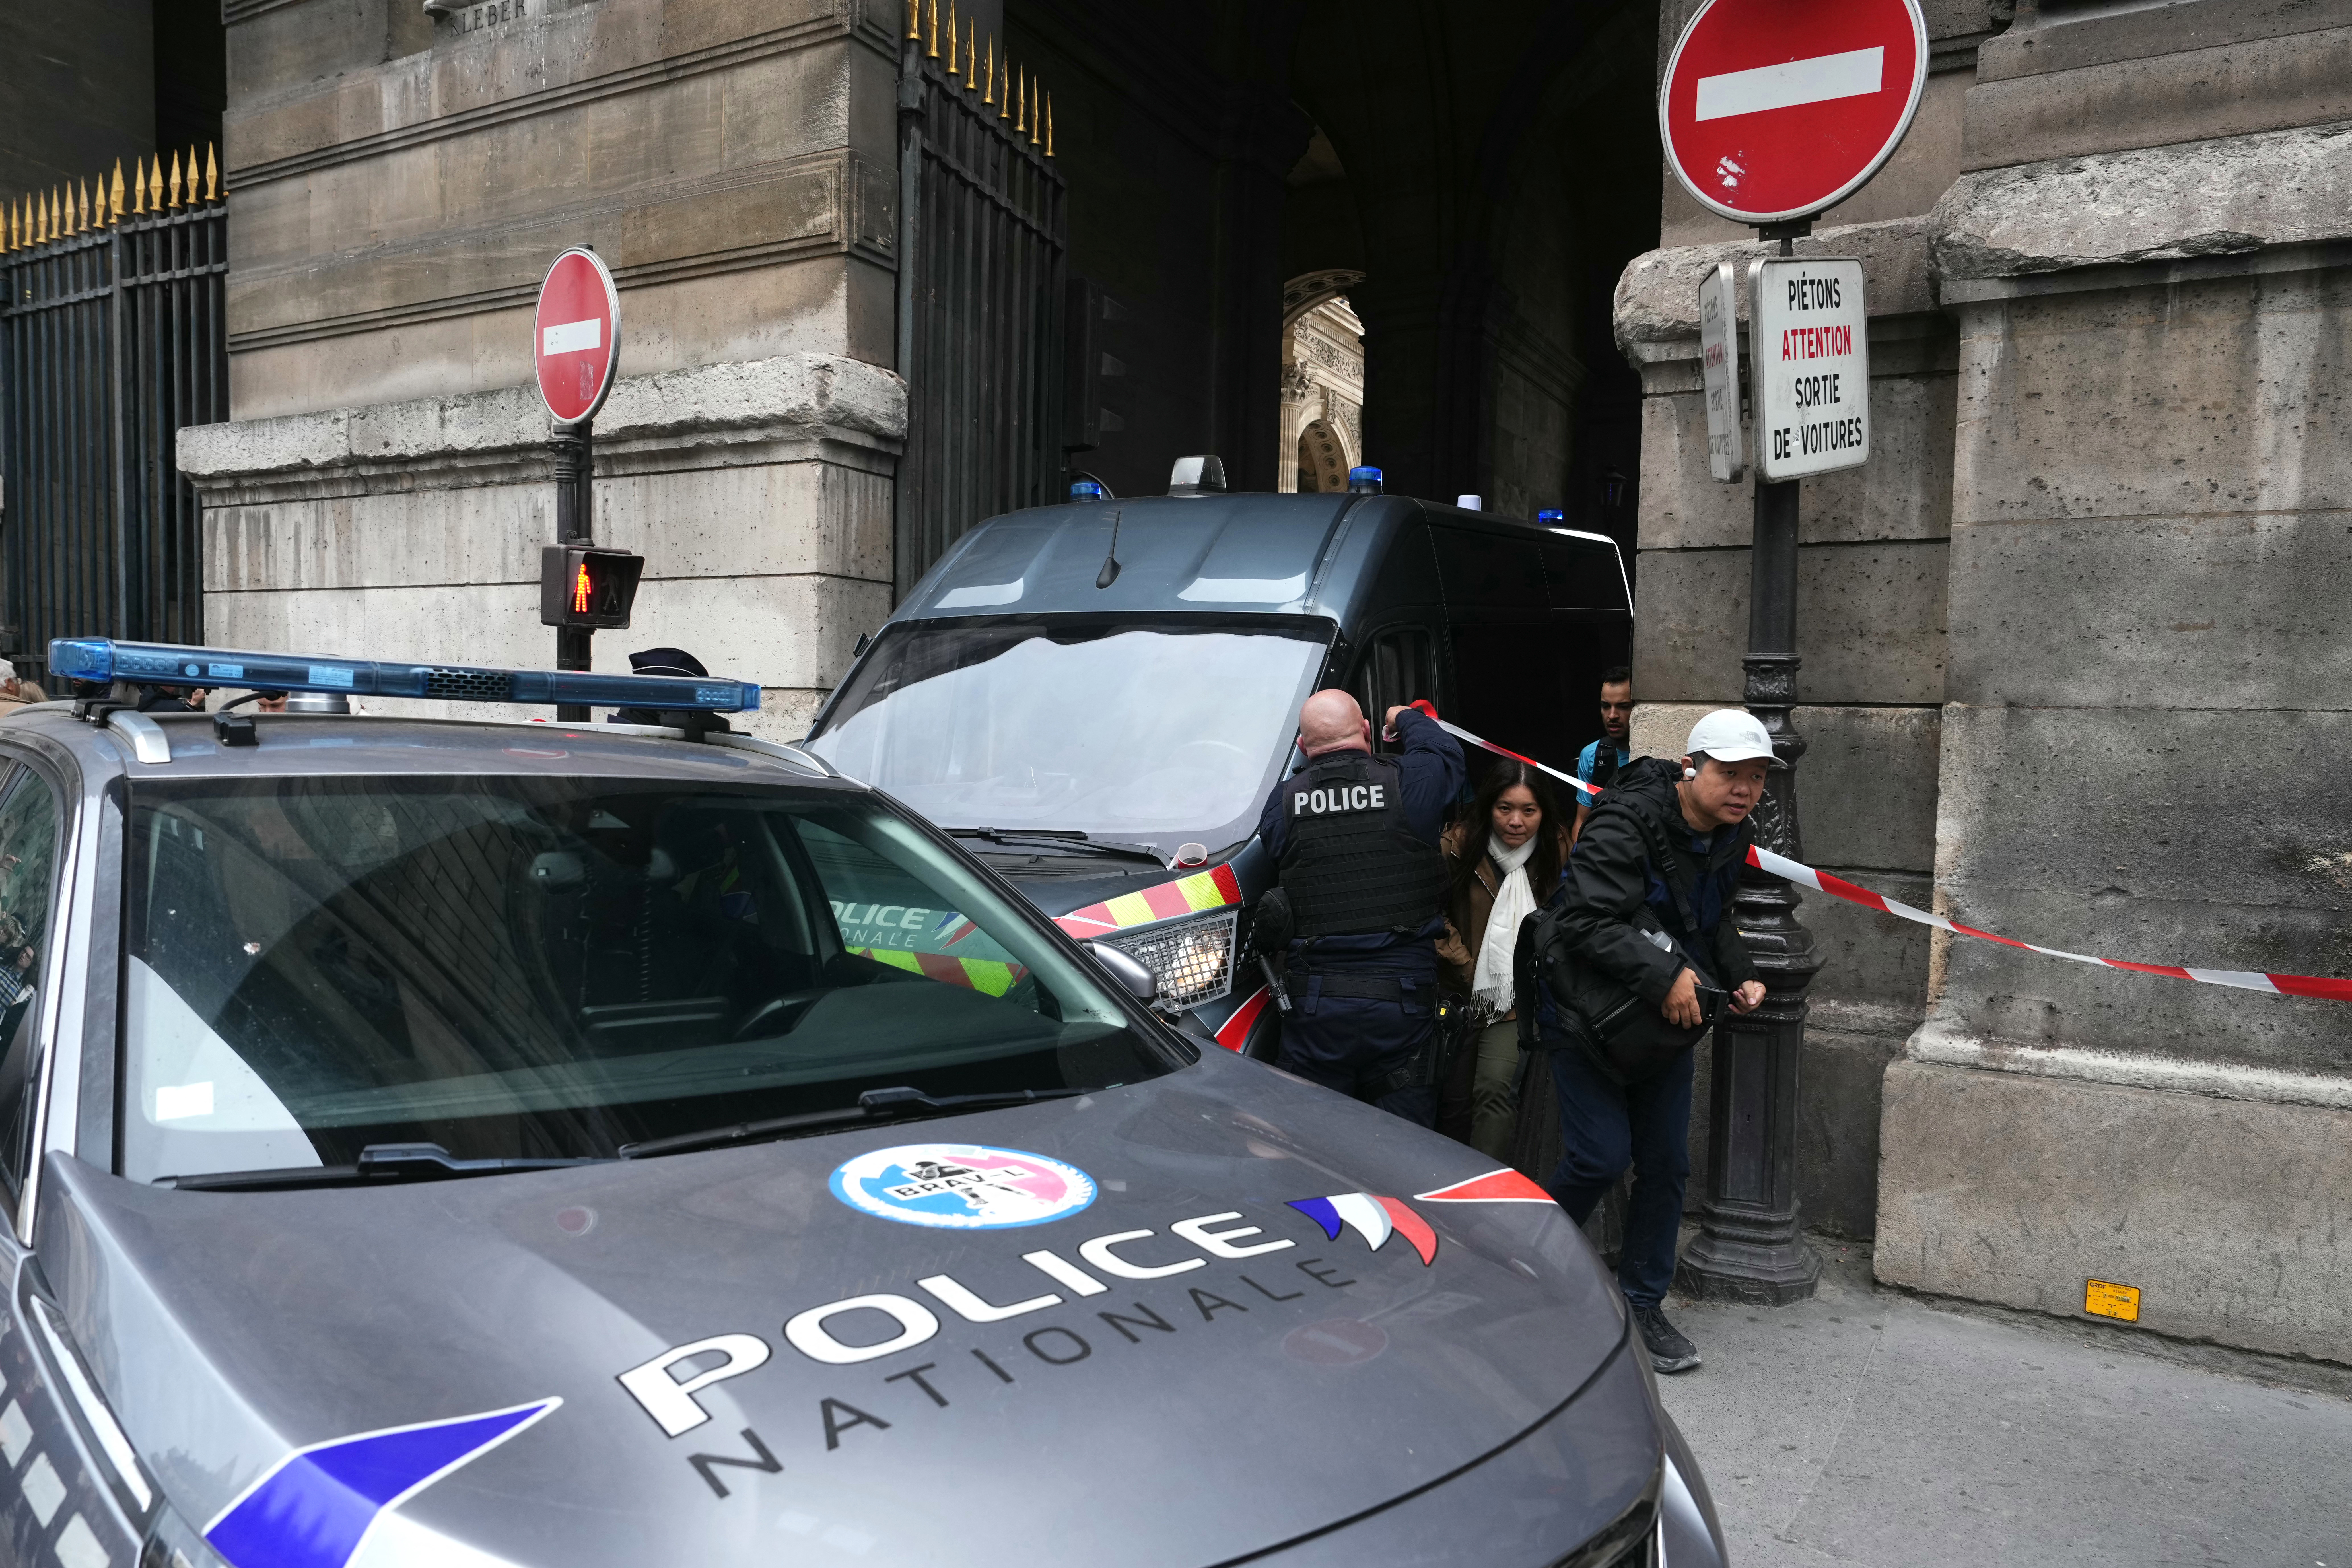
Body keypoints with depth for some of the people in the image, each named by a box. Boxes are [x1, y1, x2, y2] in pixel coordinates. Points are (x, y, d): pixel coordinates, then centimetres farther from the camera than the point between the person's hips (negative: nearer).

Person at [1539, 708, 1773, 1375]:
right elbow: (1585, 921, -33)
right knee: (1602, 1156, -9)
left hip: (1669, 1016, 8)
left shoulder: (1731, 837, 2)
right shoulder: (1628, 821, -25)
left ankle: (1642, 1304, 22)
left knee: (1666, 1163, 7)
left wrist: (1739, 976, 1)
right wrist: (1665, 974, -37)